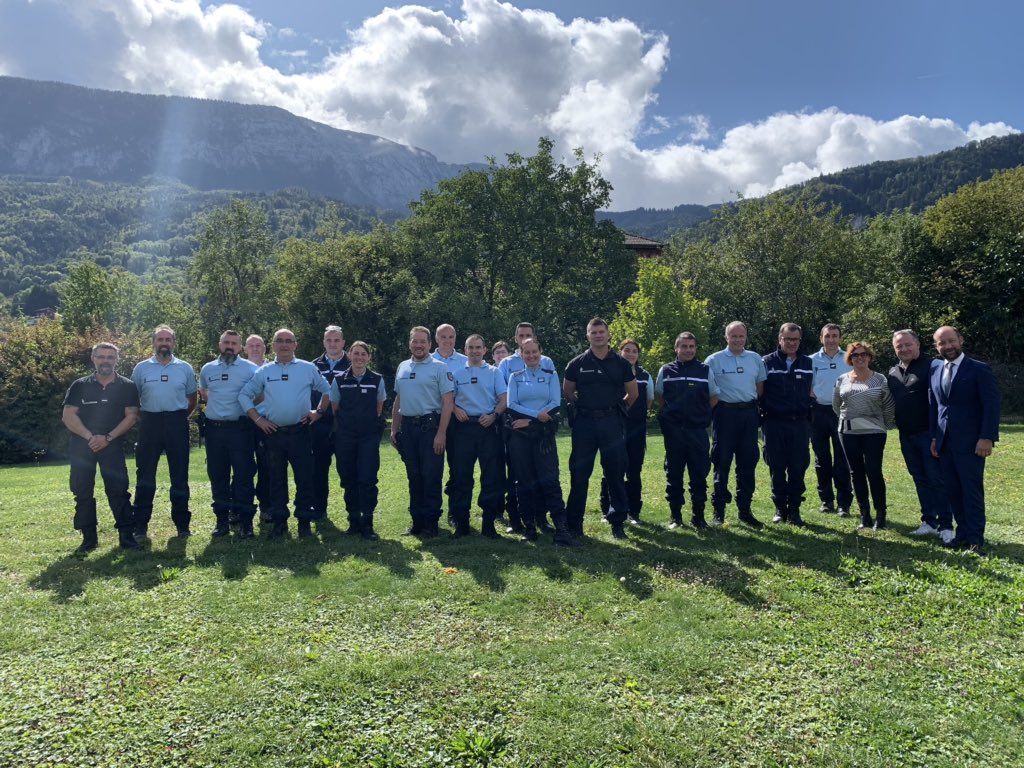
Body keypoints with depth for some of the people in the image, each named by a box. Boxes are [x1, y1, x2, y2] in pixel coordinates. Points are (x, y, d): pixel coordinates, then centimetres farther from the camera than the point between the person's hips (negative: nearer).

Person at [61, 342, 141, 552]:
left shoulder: (127, 387, 4)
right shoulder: (79, 386, 7)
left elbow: (131, 416, -2)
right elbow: (68, 416, 0)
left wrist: (108, 437, -12)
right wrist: (90, 437, -12)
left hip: (113, 445, -2)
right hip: (81, 445, 2)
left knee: (119, 490, -7)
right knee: (82, 492, 4)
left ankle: (126, 535, -4)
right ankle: (89, 538, 12)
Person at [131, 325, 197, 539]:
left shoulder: (185, 368, 6)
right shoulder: (141, 368, 5)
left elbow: (192, 399, 13)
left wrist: (180, 416, 6)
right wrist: (140, 416, 5)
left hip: (177, 424, 0)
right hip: (150, 423, 0)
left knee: (179, 475, 5)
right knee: (145, 475, 4)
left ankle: (182, 523, 13)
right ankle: (141, 525, 11)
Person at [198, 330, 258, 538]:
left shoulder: (250, 369, -1)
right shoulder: (207, 369, 11)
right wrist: (217, 405, 16)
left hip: (240, 428, -4)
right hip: (214, 428, 4)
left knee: (243, 474, -3)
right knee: (217, 475, 8)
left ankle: (245, 521, 3)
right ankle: (222, 519, 18)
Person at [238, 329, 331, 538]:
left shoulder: (308, 369, 3)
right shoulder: (264, 371, 6)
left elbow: (327, 391, 13)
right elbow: (244, 395, 10)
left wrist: (319, 412, 4)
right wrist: (257, 419, 2)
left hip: (300, 432, -1)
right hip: (273, 432, 2)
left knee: (304, 478, 0)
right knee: (276, 478, 8)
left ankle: (304, 521, 11)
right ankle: (279, 520, 18)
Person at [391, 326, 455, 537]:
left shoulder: (439, 368, -5)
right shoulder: (402, 367, 13)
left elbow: (447, 402, -10)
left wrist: (441, 433, -17)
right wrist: (394, 429, 13)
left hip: (430, 426, -5)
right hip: (407, 427, 6)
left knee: (431, 476, -2)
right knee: (413, 476, 11)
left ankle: (431, 523, 6)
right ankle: (417, 521, 20)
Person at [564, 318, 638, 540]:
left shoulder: (621, 363, 4)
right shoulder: (577, 363, 3)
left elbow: (633, 394, 14)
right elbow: (567, 393, 14)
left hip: (612, 423, 0)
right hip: (584, 423, 0)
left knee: (616, 473, 4)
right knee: (578, 473, 2)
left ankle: (617, 522, 15)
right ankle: (574, 522, 12)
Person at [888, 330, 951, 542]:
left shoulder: (931, 366, -8)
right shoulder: (893, 372, 13)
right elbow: (890, 402, 20)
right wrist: (896, 425, 10)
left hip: (928, 433, -7)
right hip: (906, 435, 7)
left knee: (937, 480, -3)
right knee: (920, 480, 13)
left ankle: (945, 526, 3)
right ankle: (929, 522, 22)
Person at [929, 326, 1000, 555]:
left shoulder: (979, 369, -4)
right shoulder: (935, 372, 13)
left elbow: (992, 406, -8)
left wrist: (987, 438, -15)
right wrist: (934, 438, 13)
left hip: (970, 443, -5)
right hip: (945, 443, 6)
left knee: (972, 491, -3)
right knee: (954, 491, 8)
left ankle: (975, 540, 3)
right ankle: (963, 533, 16)